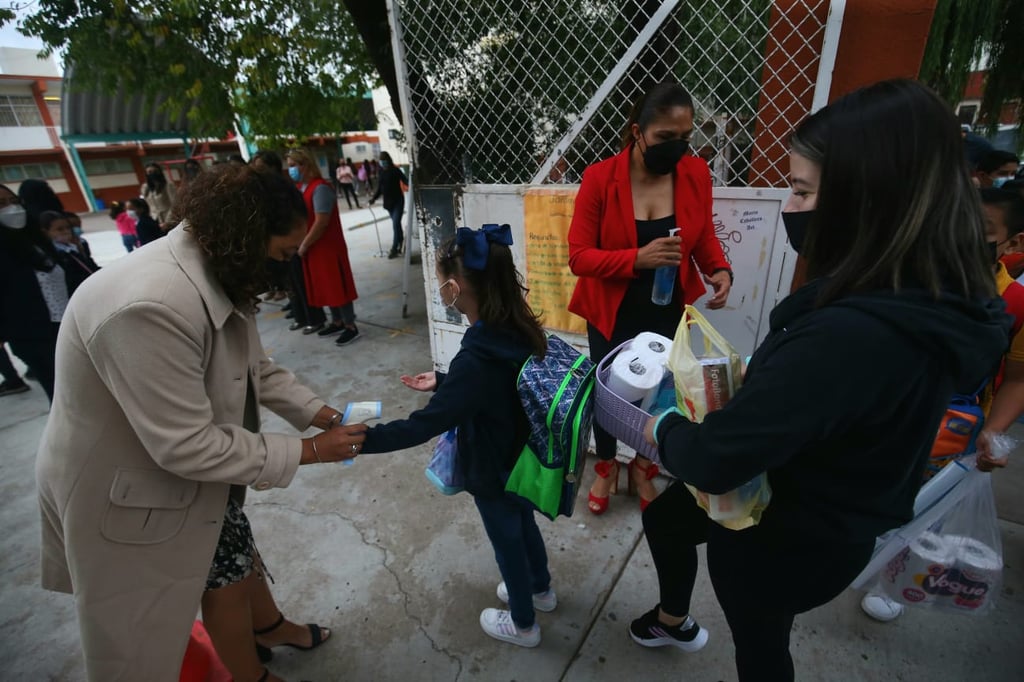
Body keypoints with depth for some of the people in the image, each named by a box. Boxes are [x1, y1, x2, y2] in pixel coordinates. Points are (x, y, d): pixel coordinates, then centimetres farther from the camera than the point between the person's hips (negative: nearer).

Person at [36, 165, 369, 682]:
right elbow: (188, 446, -34)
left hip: (195, 465, 8)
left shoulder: (219, 277, -7)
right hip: (132, 488, -8)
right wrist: (306, 451, -26)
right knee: (228, 580, 13)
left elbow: (254, 368, 3)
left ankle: (273, 627, 53)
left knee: (238, 559, 26)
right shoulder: (150, 306, -38)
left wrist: (320, 413, -5)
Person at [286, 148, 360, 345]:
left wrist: (304, 245, -15)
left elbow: (321, 222, -22)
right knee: (325, 287, 14)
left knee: (337, 287, -3)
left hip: (328, 247, -9)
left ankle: (351, 327, 5)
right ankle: (337, 322, 26)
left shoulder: (320, 188, -17)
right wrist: (302, 245, 5)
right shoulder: (301, 188, 11)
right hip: (312, 248, 9)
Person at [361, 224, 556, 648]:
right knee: (524, 524, 30)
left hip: (493, 473, -7)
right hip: (522, 458, 7)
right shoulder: (519, 330, -11)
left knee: (507, 541, 18)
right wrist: (442, 383, 9)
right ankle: (540, 589, 59)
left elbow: (423, 427, -33)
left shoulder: (476, 359, -37)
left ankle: (523, 625, 47)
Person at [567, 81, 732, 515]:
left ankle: (643, 469, 42)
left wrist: (719, 269, -12)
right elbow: (578, 257, -17)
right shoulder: (600, 178, -16)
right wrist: (636, 259, -31)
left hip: (667, 312, 3)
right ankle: (606, 468, 41)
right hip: (612, 312, -2)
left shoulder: (696, 173, -6)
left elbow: (704, 235, 9)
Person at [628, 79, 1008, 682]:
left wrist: (666, 430, -17)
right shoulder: (937, 298, -10)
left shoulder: (853, 333, -42)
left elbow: (715, 460, -37)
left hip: (786, 537, -8)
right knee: (664, 516, 28)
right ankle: (674, 622, 58)